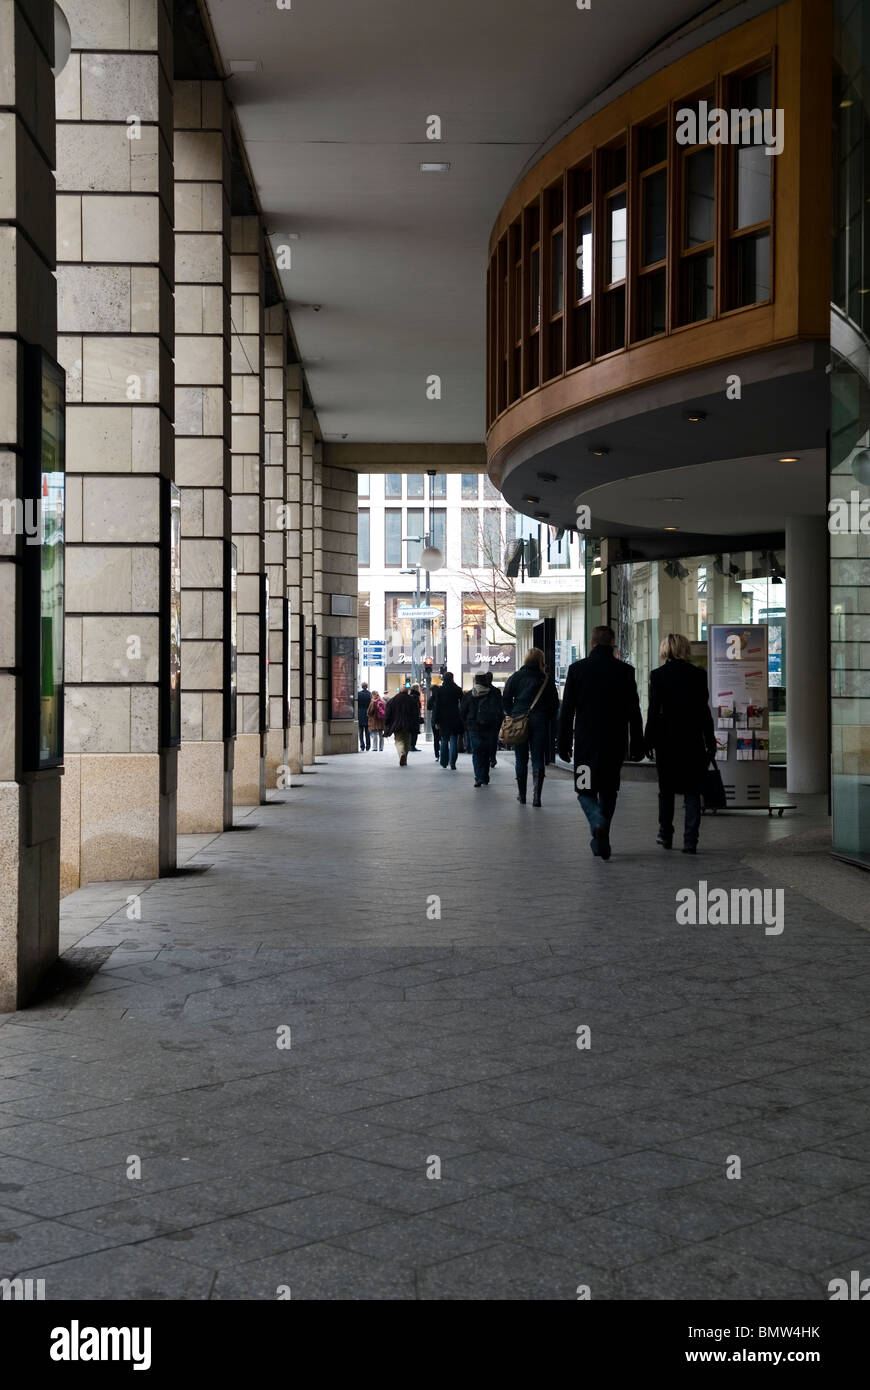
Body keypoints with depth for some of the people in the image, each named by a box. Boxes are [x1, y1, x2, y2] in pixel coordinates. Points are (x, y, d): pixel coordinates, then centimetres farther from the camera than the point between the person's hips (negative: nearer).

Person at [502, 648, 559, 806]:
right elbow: (555, 703, 1)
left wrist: (513, 716, 10)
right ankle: (536, 796, -8)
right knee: (538, 760, 1)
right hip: (540, 721, 0)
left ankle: (521, 795, 15)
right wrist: (548, 719, 11)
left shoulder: (516, 677, 2)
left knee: (521, 759, 10)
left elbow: (506, 699, 1)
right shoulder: (546, 679, 1)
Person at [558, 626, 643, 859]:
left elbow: (567, 710, -2)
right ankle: (601, 839, 17)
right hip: (615, 742, 2)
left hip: (585, 742, -1)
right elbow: (634, 712, 1)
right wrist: (637, 745, 6)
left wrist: (564, 743, 3)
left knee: (585, 790, 6)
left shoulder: (577, 669, -3)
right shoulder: (625, 671, -1)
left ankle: (598, 823, -22)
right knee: (608, 790, 15)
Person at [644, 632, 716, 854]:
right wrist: (710, 742, 6)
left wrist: (648, 741, 1)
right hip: (693, 739, 1)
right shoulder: (698, 674, -1)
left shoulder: (658, 674, -5)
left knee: (666, 789, 15)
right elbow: (704, 711, 0)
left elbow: (654, 710, -6)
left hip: (666, 738, 0)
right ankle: (690, 842, -3)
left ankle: (666, 835, 22)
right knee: (692, 791, 4)